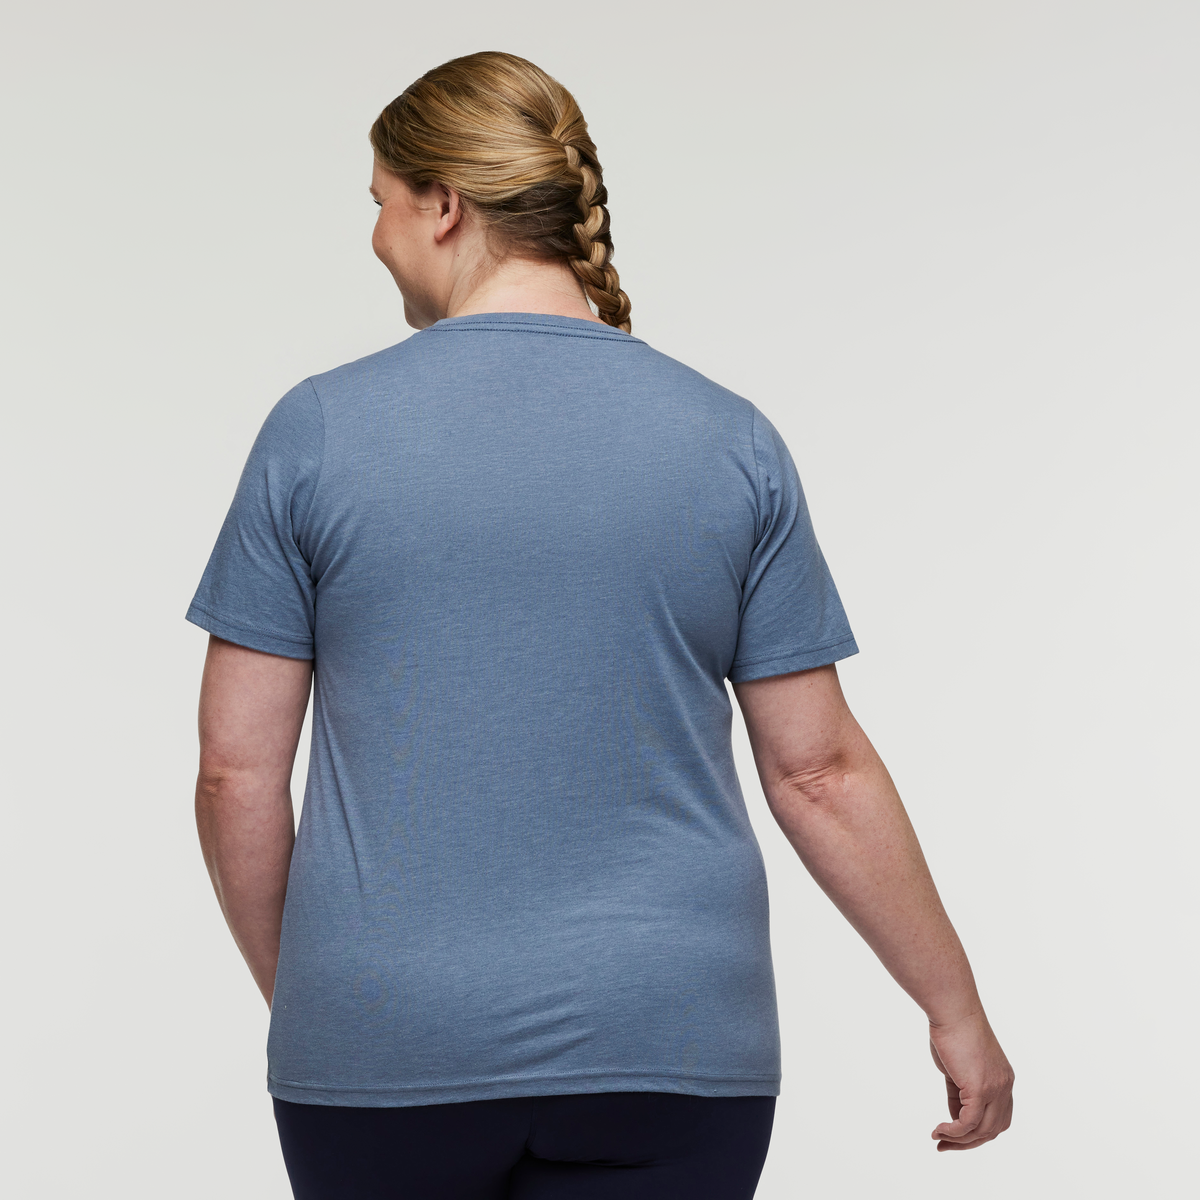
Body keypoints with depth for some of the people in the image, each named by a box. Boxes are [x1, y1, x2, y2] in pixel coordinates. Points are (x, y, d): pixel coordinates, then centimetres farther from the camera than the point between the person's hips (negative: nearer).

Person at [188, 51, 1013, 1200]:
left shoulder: (318, 430, -5)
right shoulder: (732, 444, -1)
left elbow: (237, 772, -4)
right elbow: (818, 770, -1)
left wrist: (295, 993, 12)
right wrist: (954, 1006, 10)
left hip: (387, 1057, 0)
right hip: (664, 1048, 1)